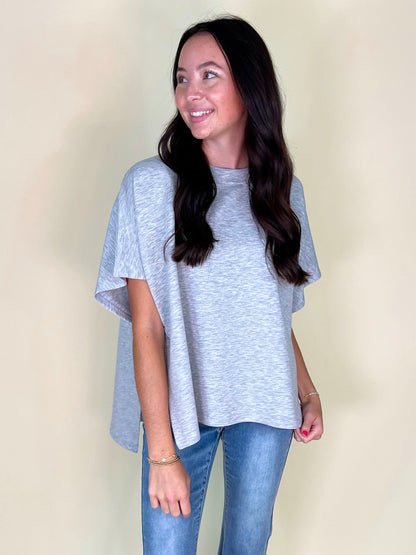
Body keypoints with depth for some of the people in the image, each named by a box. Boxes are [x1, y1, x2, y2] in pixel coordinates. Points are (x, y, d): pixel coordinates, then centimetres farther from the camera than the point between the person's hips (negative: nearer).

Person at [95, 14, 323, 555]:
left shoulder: (282, 190, 3)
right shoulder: (152, 184, -10)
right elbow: (147, 327, -14)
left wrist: (308, 392, 10)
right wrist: (162, 453, -16)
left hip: (267, 408, 4)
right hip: (180, 408, -3)